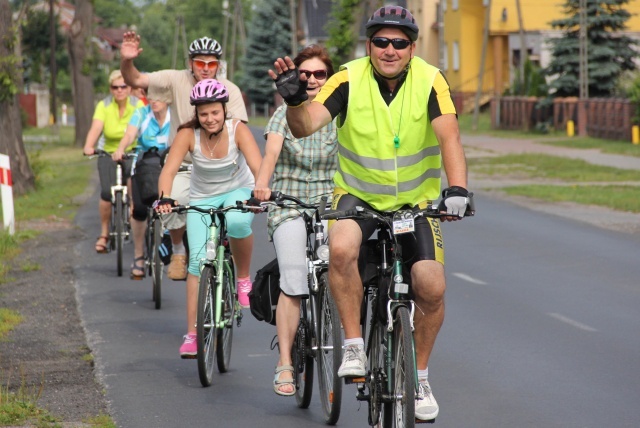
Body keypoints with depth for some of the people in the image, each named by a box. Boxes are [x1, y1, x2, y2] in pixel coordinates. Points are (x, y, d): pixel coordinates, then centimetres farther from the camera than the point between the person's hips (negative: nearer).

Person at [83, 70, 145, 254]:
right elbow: (96, 128, -19)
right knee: (107, 192, -17)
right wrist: (88, 147, -38)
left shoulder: (138, 105, -7)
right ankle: (104, 233, 0)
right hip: (108, 154, 0)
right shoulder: (104, 106, -5)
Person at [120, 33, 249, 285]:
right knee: (174, 201, -28)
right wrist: (126, 61, -32)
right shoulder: (177, 81, -6)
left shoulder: (229, 90, -6)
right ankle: (178, 252, 1)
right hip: (182, 164, 0)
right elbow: (135, 80, -12)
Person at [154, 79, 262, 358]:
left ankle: (244, 278, -11)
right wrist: (164, 197, -48)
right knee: (198, 260, -14)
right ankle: (192, 334, -9)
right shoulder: (188, 134, -18)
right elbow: (169, 169, -28)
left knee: (237, 222, -37)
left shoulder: (237, 130, -20)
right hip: (203, 199, 1)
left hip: (238, 192, -1)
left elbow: (257, 165, -31)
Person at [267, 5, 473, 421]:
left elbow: (449, 138, -26)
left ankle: (420, 375, 9)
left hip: (417, 200, 1)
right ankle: (354, 346, -15)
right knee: (342, 247, -33)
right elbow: (306, 126, -22)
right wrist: (294, 99, -44)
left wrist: (457, 189, -42)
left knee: (431, 287, -17)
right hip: (358, 195, -1)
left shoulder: (430, 82, -14)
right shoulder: (350, 79, -13)